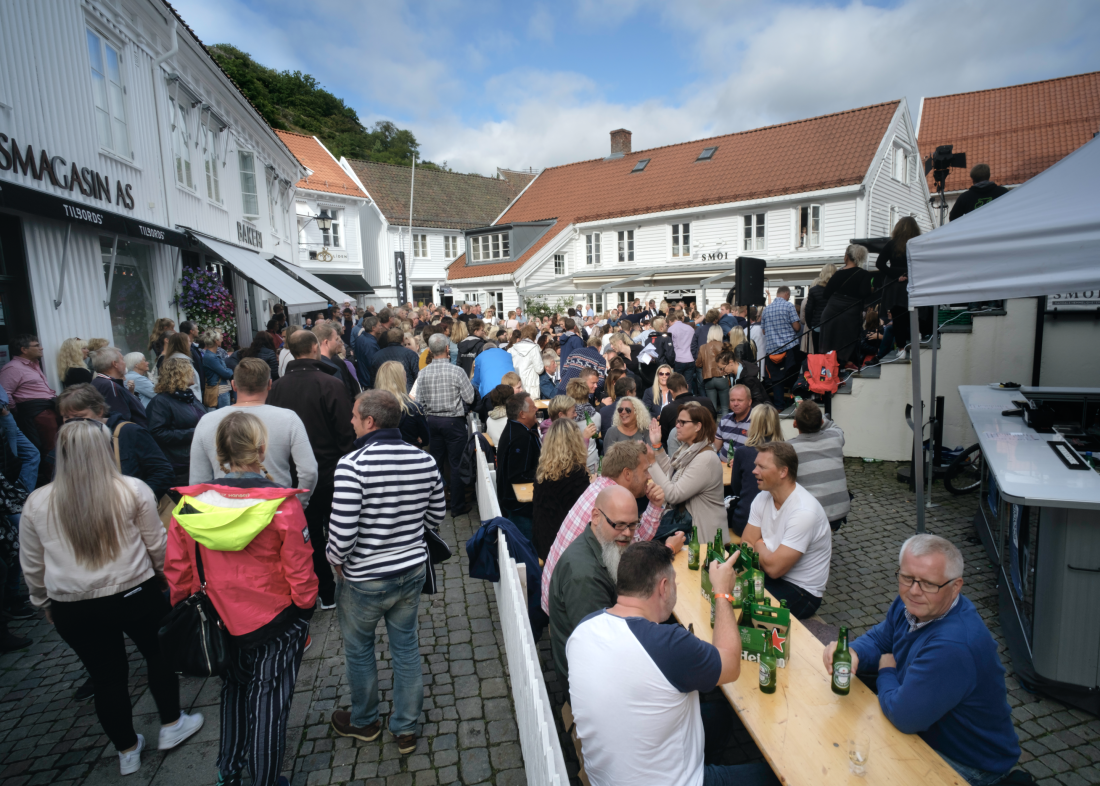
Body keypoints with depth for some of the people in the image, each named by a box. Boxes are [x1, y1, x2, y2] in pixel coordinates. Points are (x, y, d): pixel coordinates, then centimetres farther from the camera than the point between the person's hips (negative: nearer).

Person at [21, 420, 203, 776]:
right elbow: (157, 545, -3)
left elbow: (31, 567, 8)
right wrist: (164, 575, 15)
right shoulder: (133, 490, -11)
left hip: (72, 609, 3)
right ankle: (171, 725, 34)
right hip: (136, 595, -2)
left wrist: (45, 603, 23)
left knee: (107, 675, 17)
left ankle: (127, 750, 34)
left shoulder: (36, 503, -2)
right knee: (159, 653, 21)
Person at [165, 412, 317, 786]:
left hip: (222, 624, 4)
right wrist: (306, 613, -1)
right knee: (269, 699, 16)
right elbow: (300, 574, -17)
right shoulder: (283, 503, -24)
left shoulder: (189, 505, -13)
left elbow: (177, 573, -3)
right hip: (275, 622, -4)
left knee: (233, 691, 28)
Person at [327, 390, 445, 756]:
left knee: (359, 649, 21)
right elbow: (437, 516, 3)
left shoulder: (353, 465, -24)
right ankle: (406, 728, 37)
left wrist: (334, 558, -3)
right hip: (413, 571, 4)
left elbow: (342, 533, -24)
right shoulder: (425, 461, -8)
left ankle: (364, 722, 44)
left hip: (365, 579, -4)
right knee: (406, 646, 20)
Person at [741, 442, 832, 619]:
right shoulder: (763, 498, -1)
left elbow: (774, 567, -26)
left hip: (801, 592, -7)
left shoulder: (804, 511, -27)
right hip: (771, 576, 7)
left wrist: (759, 545, -7)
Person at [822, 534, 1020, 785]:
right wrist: (852, 653, -20)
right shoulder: (914, 603, -10)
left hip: (967, 765, -7)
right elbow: (878, 638, 4)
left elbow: (905, 716, -34)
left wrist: (886, 673, -13)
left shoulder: (953, 647, -39)